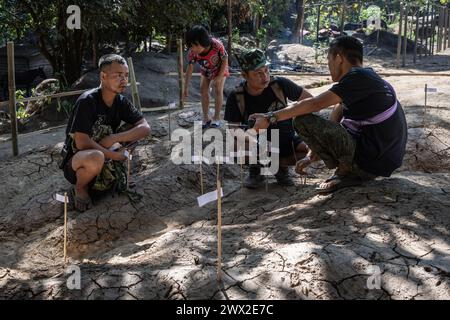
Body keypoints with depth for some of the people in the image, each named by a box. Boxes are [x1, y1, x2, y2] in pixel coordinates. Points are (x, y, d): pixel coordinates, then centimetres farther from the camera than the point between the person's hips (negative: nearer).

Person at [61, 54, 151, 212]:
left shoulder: (121, 102, -2)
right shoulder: (87, 101, -22)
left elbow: (145, 128, -12)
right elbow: (82, 143, -29)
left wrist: (114, 138, -25)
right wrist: (115, 155, -22)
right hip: (75, 162, -7)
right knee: (96, 158, -39)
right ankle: (80, 189, -6)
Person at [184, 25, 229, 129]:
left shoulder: (217, 45, -39)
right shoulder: (193, 52, -32)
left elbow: (225, 59, -23)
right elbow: (190, 68, -24)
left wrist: (219, 77, -23)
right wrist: (186, 87, -24)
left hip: (220, 69, -3)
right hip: (206, 71, 3)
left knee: (218, 90, -9)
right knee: (203, 90, 0)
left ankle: (216, 118, 3)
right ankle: (206, 118, 10)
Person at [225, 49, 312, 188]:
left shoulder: (280, 85, -14)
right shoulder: (236, 98, -12)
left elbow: (309, 100, -1)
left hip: (285, 141, 1)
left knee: (305, 146, -30)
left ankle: (282, 167, 6)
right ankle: (255, 169, 5)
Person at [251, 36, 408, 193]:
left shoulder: (358, 77, -14)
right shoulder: (368, 78, 16)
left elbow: (314, 104, -22)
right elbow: (332, 123, 17)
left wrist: (270, 118, -16)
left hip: (371, 161, -10)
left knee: (302, 120, -14)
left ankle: (345, 169, -5)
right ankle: (354, 172, 12)